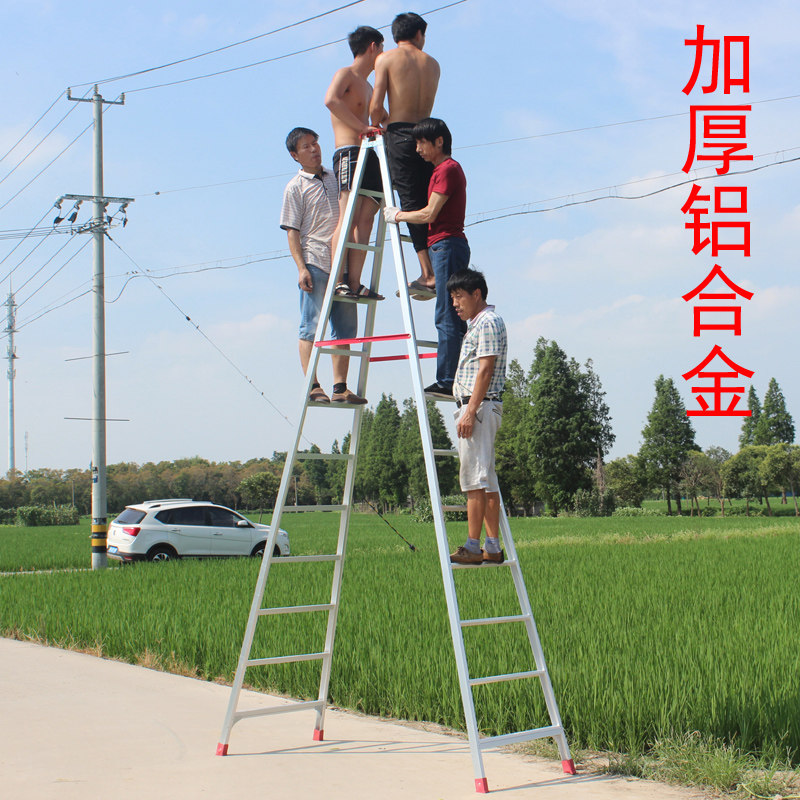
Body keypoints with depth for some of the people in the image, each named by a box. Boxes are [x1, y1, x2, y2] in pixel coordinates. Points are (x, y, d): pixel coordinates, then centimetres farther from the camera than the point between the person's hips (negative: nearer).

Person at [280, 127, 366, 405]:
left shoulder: (337, 178, 17)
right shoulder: (295, 187, 3)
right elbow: (292, 231, -1)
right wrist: (301, 267, -13)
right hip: (315, 264, -5)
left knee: (345, 327, 3)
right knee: (311, 326, -6)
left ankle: (340, 387, 6)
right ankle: (313, 386, -5)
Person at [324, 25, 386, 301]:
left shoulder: (369, 87, 29)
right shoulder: (345, 74, 2)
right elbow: (331, 100, -19)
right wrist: (362, 127, -20)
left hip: (369, 155, 8)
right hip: (349, 153, -8)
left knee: (365, 220, -4)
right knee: (348, 219, -17)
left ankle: (354, 283, -9)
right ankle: (337, 281, -23)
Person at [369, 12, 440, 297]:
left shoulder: (386, 59, 3)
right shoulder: (432, 64, 16)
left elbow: (376, 107, -5)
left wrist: (375, 126, 14)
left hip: (400, 135, -4)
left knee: (411, 204, -9)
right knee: (428, 204, 9)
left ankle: (428, 273, -17)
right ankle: (440, 273, 5)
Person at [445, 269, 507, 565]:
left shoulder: (488, 322, -9)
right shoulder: (476, 324, 22)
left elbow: (485, 370, -17)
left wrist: (470, 411, -22)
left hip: (479, 406, -11)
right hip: (474, 408, 11)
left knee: (475, 476, -11)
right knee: (486, 479, 8)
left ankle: (472, 547, -12)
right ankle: (493, 548, 9)